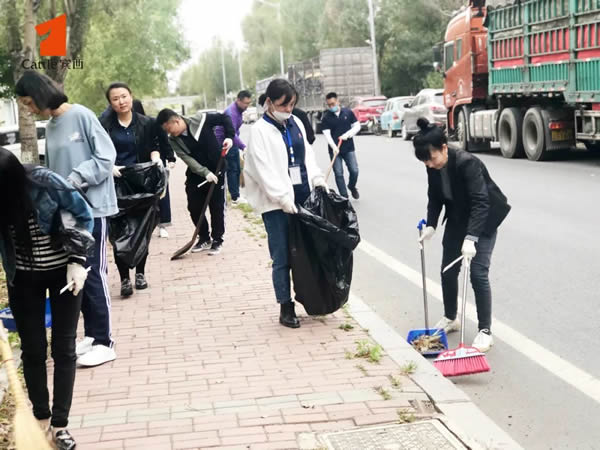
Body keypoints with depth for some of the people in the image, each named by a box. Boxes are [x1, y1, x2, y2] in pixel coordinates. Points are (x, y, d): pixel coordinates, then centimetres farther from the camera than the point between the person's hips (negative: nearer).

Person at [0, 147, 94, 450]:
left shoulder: (46, 183, -25)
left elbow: (83, 215, -11)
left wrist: (77, 261, -17)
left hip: (63, 271, -2)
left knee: (63, 348, 3)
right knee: (32, 349, 7)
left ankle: (60, 423, 13)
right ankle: (41, 418, 23)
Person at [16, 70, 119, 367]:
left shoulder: (81, 115, -10)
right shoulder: (50, 128, 12)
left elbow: (106, 156, -12)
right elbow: (52, 170, 16)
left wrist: (77, 178, -19)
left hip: (91, 207, -7)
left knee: (93, 273, -5)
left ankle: (104, 342, 4)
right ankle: (91, 334, 22)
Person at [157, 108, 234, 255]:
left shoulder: (201, 120, -16)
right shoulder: (173, 140, -7)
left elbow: (224, 118, -5)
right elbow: (187, 159, -18)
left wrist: (229, 136, -19)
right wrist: (205, 172, -30)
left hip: (216, 171, -3)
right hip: (196, 174, 4)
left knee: (217, 207, 1)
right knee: (194, 208, 4)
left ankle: (217, 240, 15)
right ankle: (204, 238, 23)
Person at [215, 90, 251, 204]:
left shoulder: (239, 110, 6)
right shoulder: (231, 112, -25)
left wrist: (240, 147, 16)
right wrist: (243, 147, -40)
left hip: (233, 143, 9)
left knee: (237, 170, 10)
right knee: (232, 169, -9)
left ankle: (236, 195, 17)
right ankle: (235, 197, -7)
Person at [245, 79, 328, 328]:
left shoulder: (296, 123, 13)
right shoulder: (260, 130, -6)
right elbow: (264, 170, -13)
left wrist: (318, 180, 5)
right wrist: (283, 198, -20)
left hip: (303, 198, 6)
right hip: (277, 204, -5)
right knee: (282, 258, 0)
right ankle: (286, 308, 9)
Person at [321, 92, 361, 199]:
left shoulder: (348, 112, 2)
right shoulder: (326, 118, -3)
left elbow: (357, 126, 5)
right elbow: (327, 134, -11)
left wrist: (347, 134, -12)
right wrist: (334, 147, -26)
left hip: (349, 148, 1)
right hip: (334, 149, -1)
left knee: (354, 171, -2)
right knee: (338, 174, -2)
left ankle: (352, 187, 29)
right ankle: (344, 197, 7)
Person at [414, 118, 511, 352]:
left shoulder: (467, 163, -32)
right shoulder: (434, 168, -11)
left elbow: (480, 202, -36)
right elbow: (435, 198, 2)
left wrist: (471, 238, -43)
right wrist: (430, 225, -12)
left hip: (484, 221, -7)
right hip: (457, 220, 7)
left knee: (478, 274, -12)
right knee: (448, 271, 11)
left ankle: (485, 332, -4)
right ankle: (450, 318, 31)